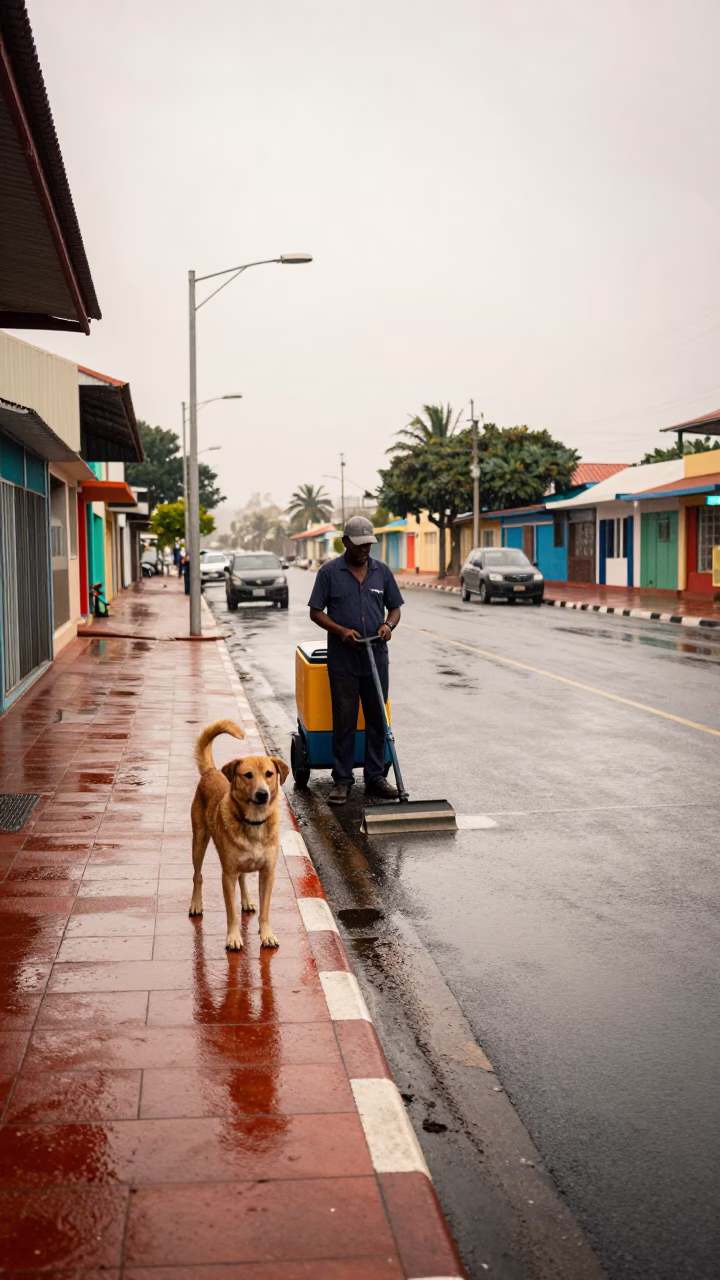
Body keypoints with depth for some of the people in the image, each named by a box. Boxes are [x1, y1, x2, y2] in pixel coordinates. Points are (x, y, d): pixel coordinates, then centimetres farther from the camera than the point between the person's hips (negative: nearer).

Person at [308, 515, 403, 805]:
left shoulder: (382, 571, 6)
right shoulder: (329, 572, -2)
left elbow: (395, 607, 11)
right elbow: (316, 612, -1)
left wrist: (388, 624, -11)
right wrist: (341, 630, -17)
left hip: (376, 658, 3)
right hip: (343, 660, -3)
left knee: (377, 719, 7)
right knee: (344, 721, 1)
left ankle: (376, 778, 17)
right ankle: (342, 781, 8)